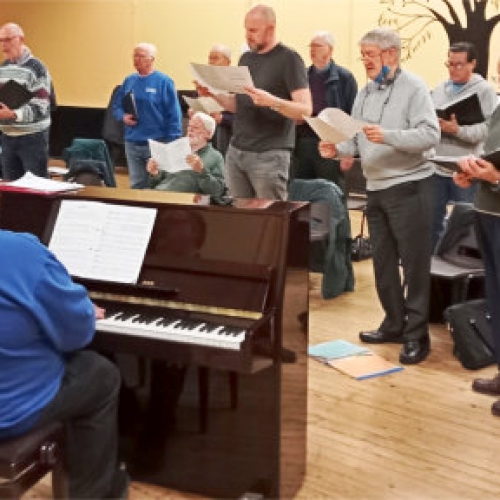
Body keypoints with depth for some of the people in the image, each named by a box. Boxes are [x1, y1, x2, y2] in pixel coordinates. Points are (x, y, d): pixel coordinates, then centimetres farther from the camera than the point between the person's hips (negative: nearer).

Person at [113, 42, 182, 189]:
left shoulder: (164, 82, -6)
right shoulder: (129, 81, 10)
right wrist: (123, 116, -5)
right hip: (132, 143, 5)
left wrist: (173, 144, -13)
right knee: (136, 185, 11)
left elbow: (174, 115, -8)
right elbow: (116, 105, 18)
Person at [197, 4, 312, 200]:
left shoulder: (289, 59, -6)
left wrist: (272, 101, -29)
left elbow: (306, 110, -14)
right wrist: (214, 94, 4)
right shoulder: (246, 58, 15)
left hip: (269, 155, -6)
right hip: (235, 150, 6)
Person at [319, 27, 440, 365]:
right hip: (376, 188, 8)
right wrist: (338, 149, -7)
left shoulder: (414, 88, -10)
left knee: (414, 263, -2)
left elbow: (430, 135, -20)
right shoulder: (365, 93, 12)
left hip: (409, 186, -8)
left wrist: (387, 136, -30)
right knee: (383, 262, 14)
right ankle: (394, 324, 27)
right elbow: (358, 140, 13)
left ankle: (417, 335, 6)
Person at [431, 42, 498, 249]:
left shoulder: (484, 90, -4)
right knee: (432, 220, 12)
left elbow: (488, 128, -14)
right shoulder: (439, 89, 12)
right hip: (436, 168, 5)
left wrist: (457, 130, -26)